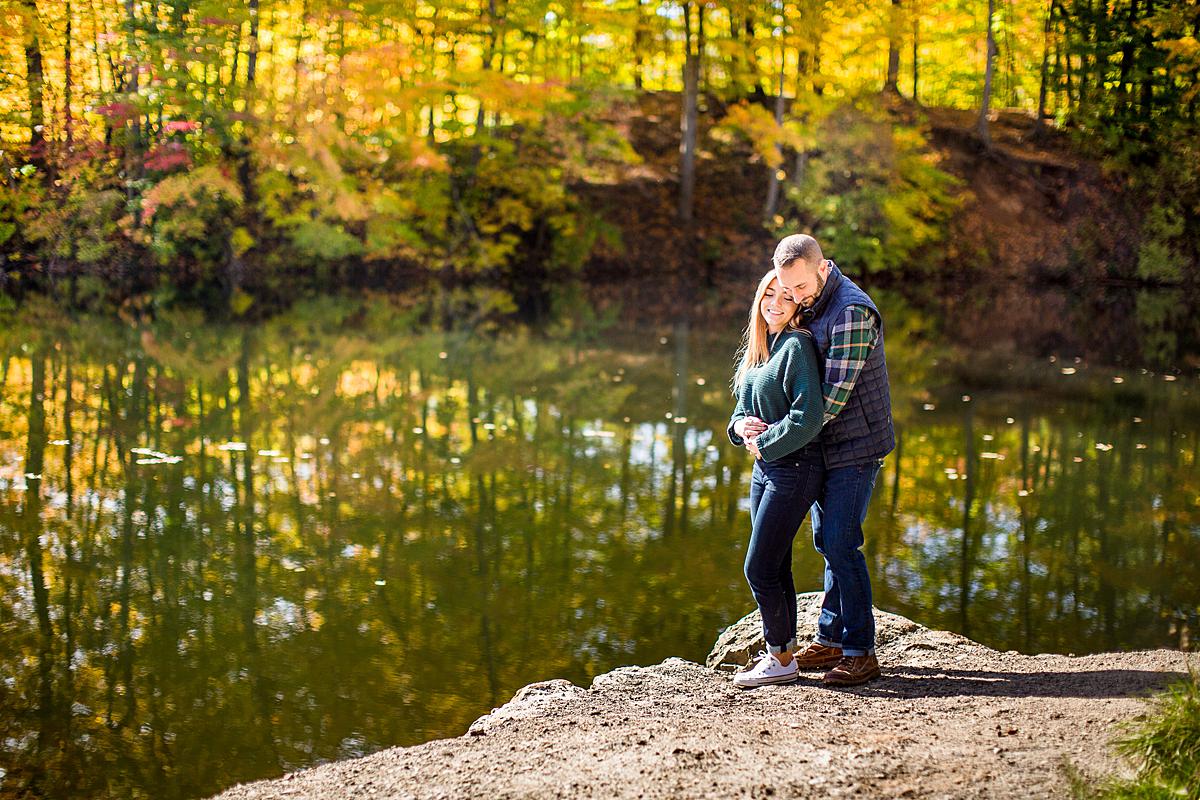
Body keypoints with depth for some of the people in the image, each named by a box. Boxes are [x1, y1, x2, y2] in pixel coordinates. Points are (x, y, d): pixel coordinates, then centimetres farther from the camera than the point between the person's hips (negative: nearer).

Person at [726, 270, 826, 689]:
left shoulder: (797, 345, -15)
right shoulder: (756, 348, 12)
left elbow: (808, 417, -24)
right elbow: (744, 406, 20)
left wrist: (763, 445, -13)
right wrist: (740, 425, -3)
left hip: (794, 467, -9)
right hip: (764, 467, 9)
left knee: (759, 569, -6)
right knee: (775, 568, 14)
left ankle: (782, 659, 6)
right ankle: (780, 651, 23)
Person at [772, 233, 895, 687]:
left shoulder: (852, 312, -22)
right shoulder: (809, 307, 8)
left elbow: (835, 394, -25)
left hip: (856, 448, -9)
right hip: (828, 447, 9)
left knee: (840, 544, -11)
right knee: (826, 542, 14)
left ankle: (860, 652, -4)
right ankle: (830, 640, 24)